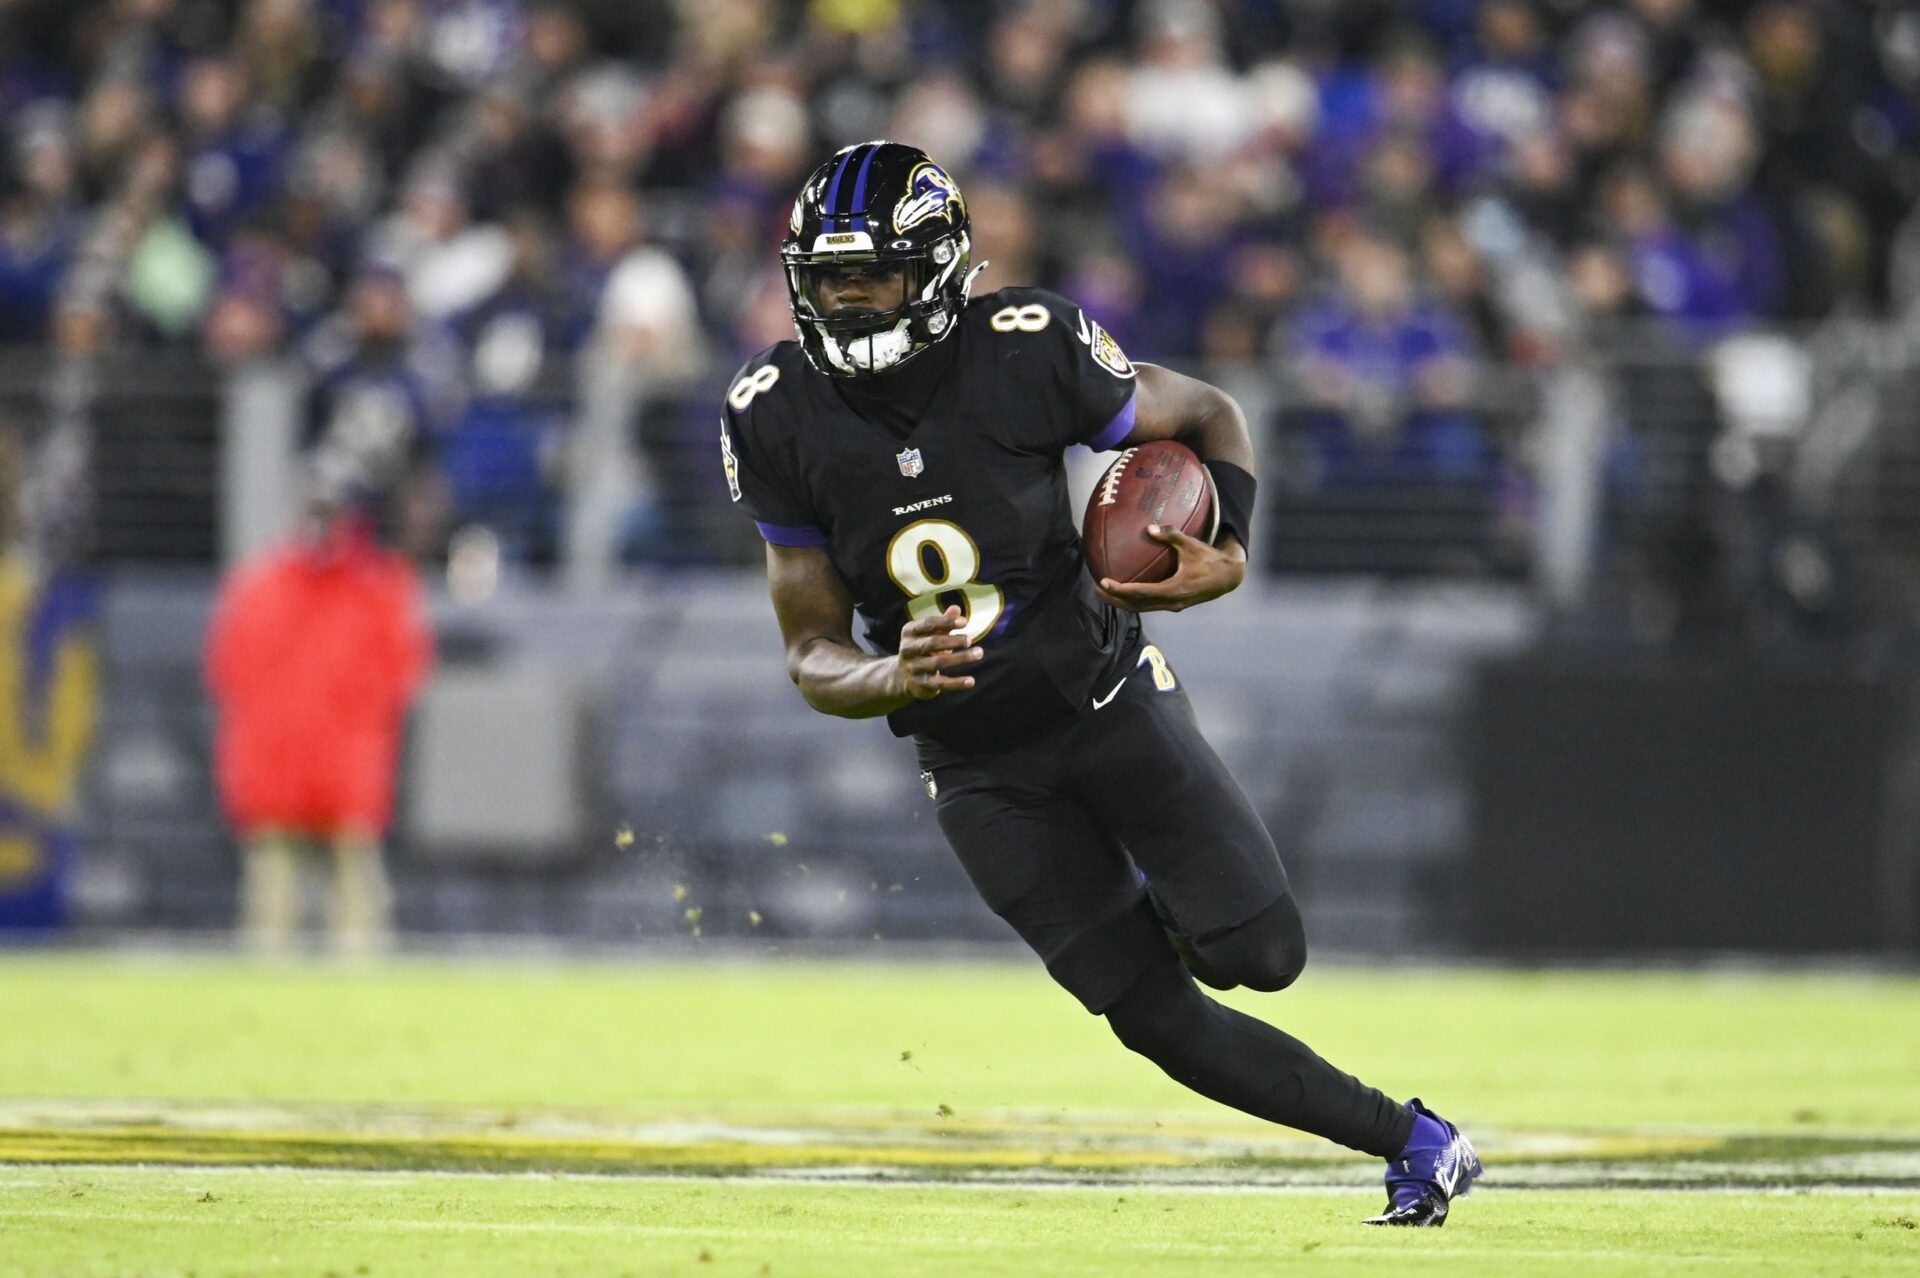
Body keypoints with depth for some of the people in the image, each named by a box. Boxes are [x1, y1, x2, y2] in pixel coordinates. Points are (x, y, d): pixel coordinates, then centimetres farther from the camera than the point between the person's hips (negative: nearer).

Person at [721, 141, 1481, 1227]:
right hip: (977, 764, 1)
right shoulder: (779, 422, -11)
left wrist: (1227, 558, -20)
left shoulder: (1026, 355, -18)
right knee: (1161, 1020, -3)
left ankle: (1162, 900, 25)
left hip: (1106, 698, -1)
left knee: (1260, 954, -11)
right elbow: (814, 654, -7)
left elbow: (1209, 418, -1)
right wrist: (894, 679, -31)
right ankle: (1408, 1136, 13)